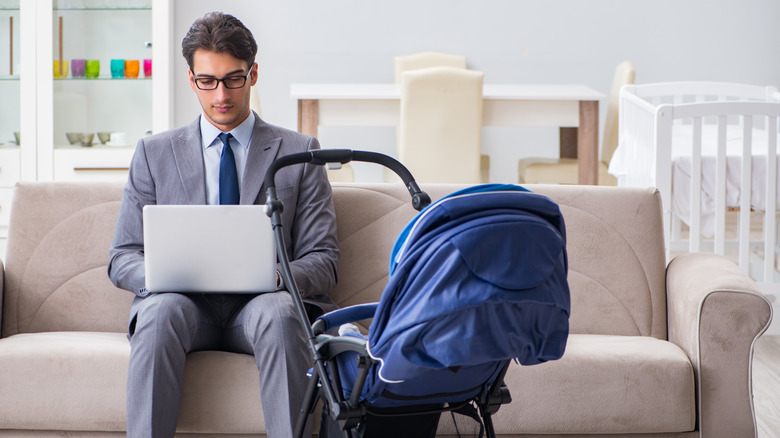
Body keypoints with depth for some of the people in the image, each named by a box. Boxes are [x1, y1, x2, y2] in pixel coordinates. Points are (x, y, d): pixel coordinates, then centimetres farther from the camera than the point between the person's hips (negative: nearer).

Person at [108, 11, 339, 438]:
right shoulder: (154, 154, 15)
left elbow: (322, 259, 7)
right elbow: (122, 259, 11)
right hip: (184, 304, 1)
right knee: (160, 310, -34)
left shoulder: (299, 152, 12)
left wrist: (280, 275, -17)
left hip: (263, 302, -1)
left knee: (278, 311, -35)